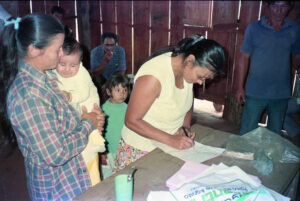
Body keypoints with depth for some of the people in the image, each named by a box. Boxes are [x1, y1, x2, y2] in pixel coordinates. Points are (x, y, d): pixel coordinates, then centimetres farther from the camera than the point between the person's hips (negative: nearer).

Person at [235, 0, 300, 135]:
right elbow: (244, 59, -1)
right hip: (255, 92, -2)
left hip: (281, 94, 2)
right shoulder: (254, 28, -3)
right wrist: (240, 87, -5)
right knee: (247, 133, 4)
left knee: (275, 134, 16)